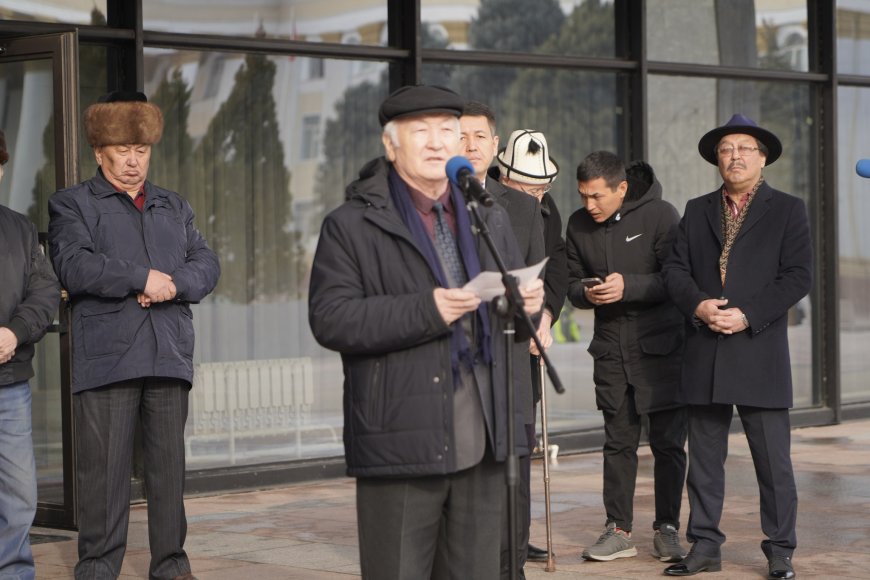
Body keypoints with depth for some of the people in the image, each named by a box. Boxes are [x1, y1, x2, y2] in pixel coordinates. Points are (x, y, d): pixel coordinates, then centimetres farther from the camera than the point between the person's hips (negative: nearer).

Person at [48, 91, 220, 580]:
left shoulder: (175, 207, 23)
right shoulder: (72, 205, 8)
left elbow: (207, 264, 11)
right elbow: (74, 267, -9)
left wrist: (174, 284, -9)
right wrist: (143, 277, -12)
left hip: (169, 356, 4)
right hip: (106, 357, -4)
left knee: (169, 466, 6)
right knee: (105, 470, -5)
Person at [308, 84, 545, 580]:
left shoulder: (491, 218, 18)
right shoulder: (352, 226, -1)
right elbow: (330, 320, -13)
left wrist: (530, 306, -3)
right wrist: (425, 312, -22)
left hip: (482, 441, 5)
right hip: (401, 441, -5)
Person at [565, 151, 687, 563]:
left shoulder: (660, 216, -11)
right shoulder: (579, 224, 4)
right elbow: (572, 282, 10)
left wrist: (628, 286, -25)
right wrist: (587, 293, -13)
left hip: (660, 344, -4)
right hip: (611, 347, 4)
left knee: (668, 442, 1)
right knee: (618, 442, 7)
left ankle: (667, 529, 11)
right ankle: (618, 530, 14)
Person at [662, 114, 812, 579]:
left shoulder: (787, 210, 3)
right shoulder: (697, 211, 14)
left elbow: (798, 276, -5)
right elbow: (675, 269, 8)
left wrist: (747, 315, -14)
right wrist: (698, 304, -11)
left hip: (760, 353, -3)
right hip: (704, 354, 3)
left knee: (773, 460, 0)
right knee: (704, 458, 8)